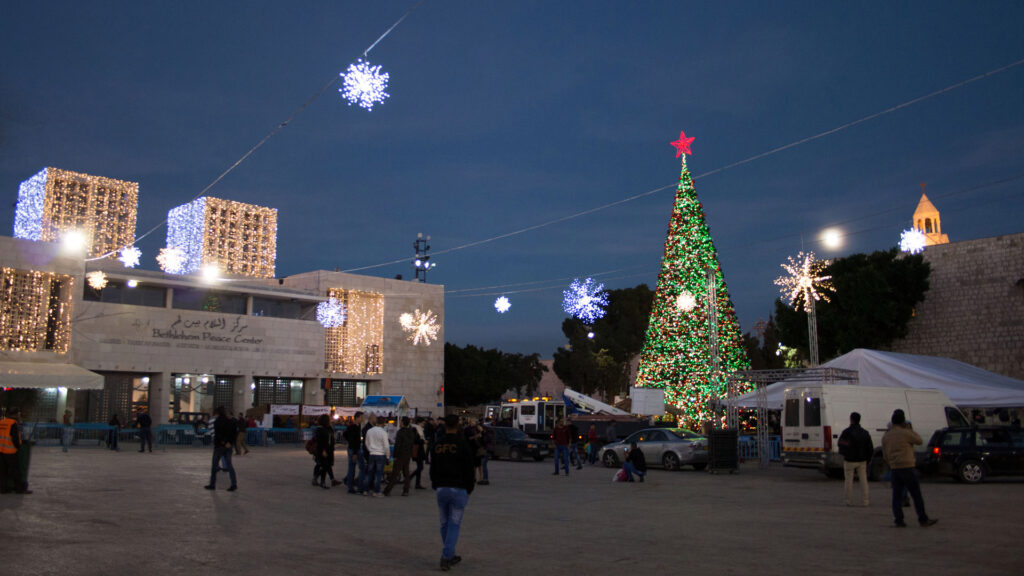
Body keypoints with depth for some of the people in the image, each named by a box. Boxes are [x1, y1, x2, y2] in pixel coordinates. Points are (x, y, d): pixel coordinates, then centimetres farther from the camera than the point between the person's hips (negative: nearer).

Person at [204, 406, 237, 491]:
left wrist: (224, 442, -12)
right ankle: (234, 484, -1)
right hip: (228, 446, 6)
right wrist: (229, 442, -1)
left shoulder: (217, 421, -12)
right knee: (229, 464, 7)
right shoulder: (231, 421, 7)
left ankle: (212, 485, 14)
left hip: (219, 445, -6)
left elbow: (218, 434, -21)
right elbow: (235, 433, 6)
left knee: (214, 465, 7)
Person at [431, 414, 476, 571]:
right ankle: (446, 558, -6)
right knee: (454, 525, 0)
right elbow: (469, 469, -6)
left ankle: (449, 555, 24)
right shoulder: (462, 443, -9)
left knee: (445, 524, 15)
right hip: (458, 489, -4)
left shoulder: (437, 444, 5)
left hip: (441, 489, 4)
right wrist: (469, 489, 5)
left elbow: (432, 468, 11)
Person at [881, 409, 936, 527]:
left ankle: (899, 521, 4)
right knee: (916, 495, 3)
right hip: (907, 467, -6)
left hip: (894, 468, 6)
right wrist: (910, 429, 11)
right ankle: (923, 520, 9)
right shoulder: (905, 433, -10)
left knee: (897, 496, 6)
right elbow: (919, 441, 5)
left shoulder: (885, 436, 10)